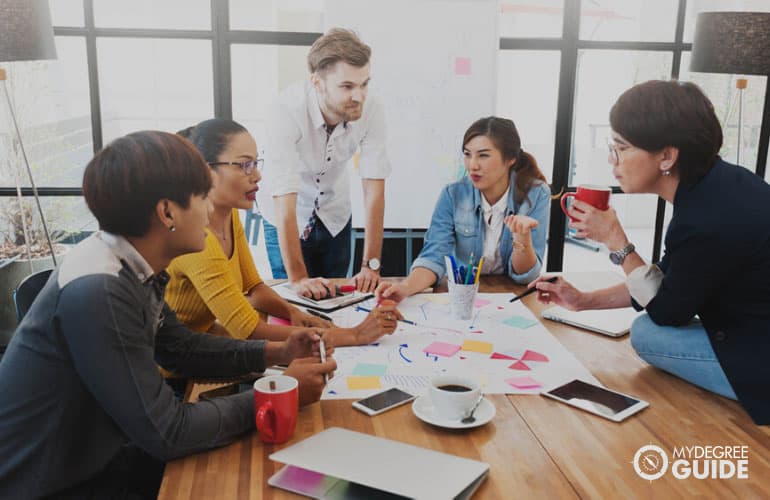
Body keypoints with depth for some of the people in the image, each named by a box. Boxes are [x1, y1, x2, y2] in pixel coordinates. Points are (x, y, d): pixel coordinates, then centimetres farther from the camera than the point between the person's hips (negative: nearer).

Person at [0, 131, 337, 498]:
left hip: (90, 459, 8)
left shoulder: (131, 266, -3)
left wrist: (275, 353, 1)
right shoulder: (98, 291, -31)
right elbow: (166, 433, -26)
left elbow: (180, 349, 12)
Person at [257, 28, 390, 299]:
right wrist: (298, 278, -37)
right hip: (287, 217, -3)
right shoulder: (288, 110, -33)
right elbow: (285, 199, -35)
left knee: (334, 298, 13)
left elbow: (374, 188, -23)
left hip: (334, 216, 3)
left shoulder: (372, 111, -23)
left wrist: (371, 266, -28)